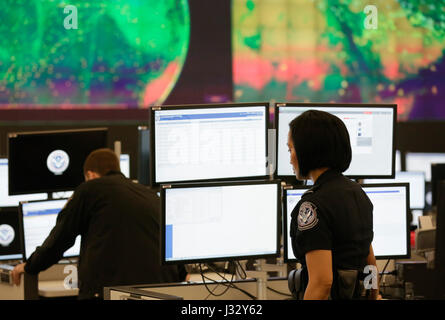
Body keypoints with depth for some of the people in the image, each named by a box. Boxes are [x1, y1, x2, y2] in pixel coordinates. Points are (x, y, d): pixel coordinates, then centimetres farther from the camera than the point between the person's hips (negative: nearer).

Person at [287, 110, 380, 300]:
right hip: (357, 294, 9)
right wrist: (374, 295, 35)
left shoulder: (313, 206, -15)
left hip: (332, 297, -9)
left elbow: (322, 281, -22)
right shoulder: (356, 192, 12)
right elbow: (370, 258, 23)